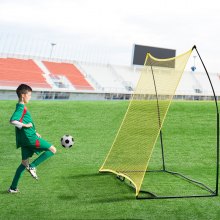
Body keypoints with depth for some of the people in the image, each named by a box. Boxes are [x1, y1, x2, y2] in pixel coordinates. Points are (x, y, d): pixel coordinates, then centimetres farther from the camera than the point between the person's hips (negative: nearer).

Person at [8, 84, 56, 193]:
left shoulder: (21, 107, 16)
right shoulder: (21, 108, -14)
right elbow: (12, 121, -29)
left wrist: (34, 132, 23)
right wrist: (25, 125, -19)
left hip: (25, 139, 10)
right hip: (30, 138, -10)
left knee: (24, 162, 16)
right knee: (53, 150, -3)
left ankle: (13, 188, 16)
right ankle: (32, 166, -5)